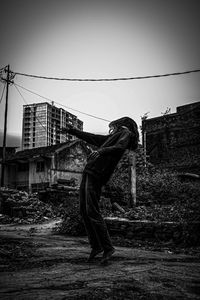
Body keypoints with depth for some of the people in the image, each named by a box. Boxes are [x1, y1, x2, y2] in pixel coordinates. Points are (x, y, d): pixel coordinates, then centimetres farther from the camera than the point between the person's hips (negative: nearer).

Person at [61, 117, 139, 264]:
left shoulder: (126, 133, 4)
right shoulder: (114, 136, 29)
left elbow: (120, 147, -17)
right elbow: (92, 138, 36)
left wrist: (103, 151, -33)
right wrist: (73, 131, 41)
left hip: (97, 174, -9)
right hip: (89, 172, 9)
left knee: (92, 212, -13)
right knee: (84, 211, 7)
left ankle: (108, 248, -5)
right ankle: (96, 246, 13)